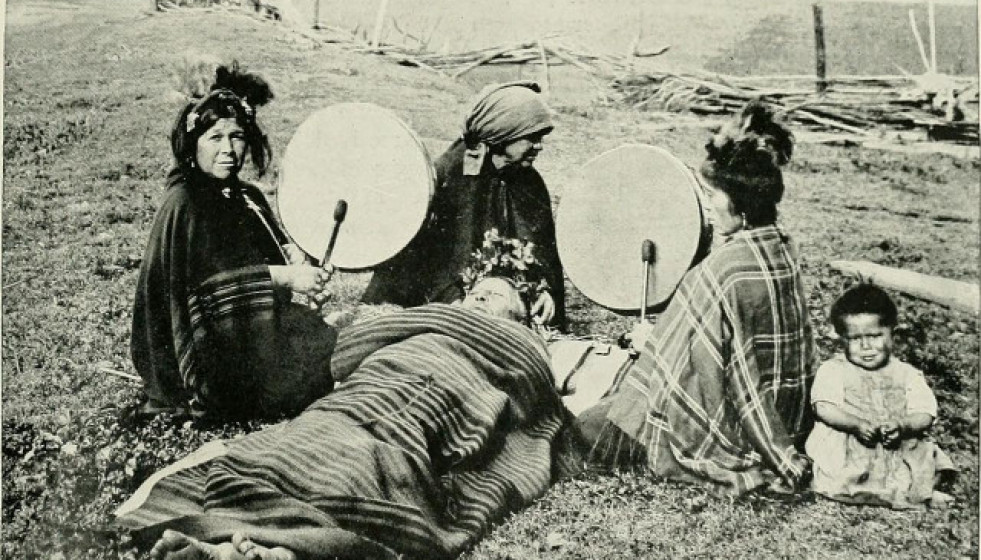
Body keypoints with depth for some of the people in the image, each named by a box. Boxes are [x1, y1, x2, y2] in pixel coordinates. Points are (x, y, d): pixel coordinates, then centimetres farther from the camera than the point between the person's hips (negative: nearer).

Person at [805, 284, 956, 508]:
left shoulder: (907, 374, 13)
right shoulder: (832, 370, 6)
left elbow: (924, 415, 3)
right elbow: (824, 408, -7)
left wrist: (902, 427, -18)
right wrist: (857, 425, -22)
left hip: (898, 449, 3)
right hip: (843, 449, -2)